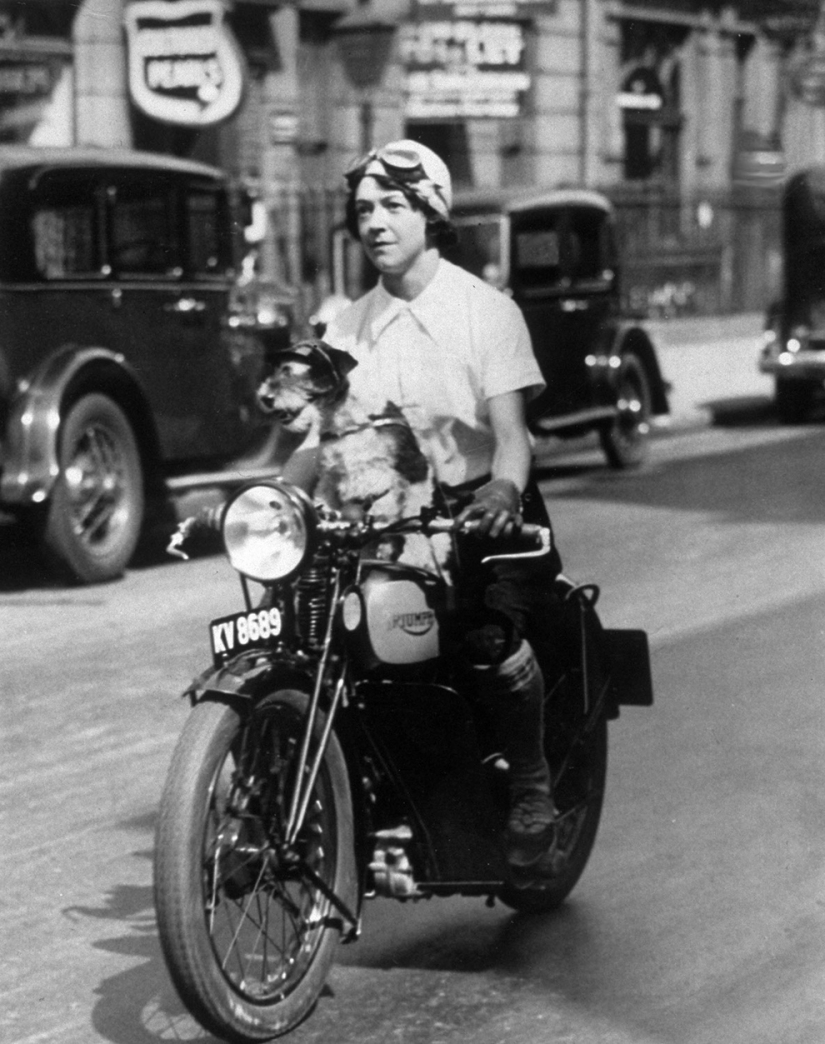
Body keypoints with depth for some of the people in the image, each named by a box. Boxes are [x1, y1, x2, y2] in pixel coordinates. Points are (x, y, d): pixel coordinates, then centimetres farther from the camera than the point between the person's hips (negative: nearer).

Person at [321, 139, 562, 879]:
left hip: (482, 510, -5)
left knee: (493, 637, -30)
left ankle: (533, 787, -7)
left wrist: (503, 490, -36)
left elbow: (509, 426, -14)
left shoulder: (486, 309, -4)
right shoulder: (349, 326, 10)